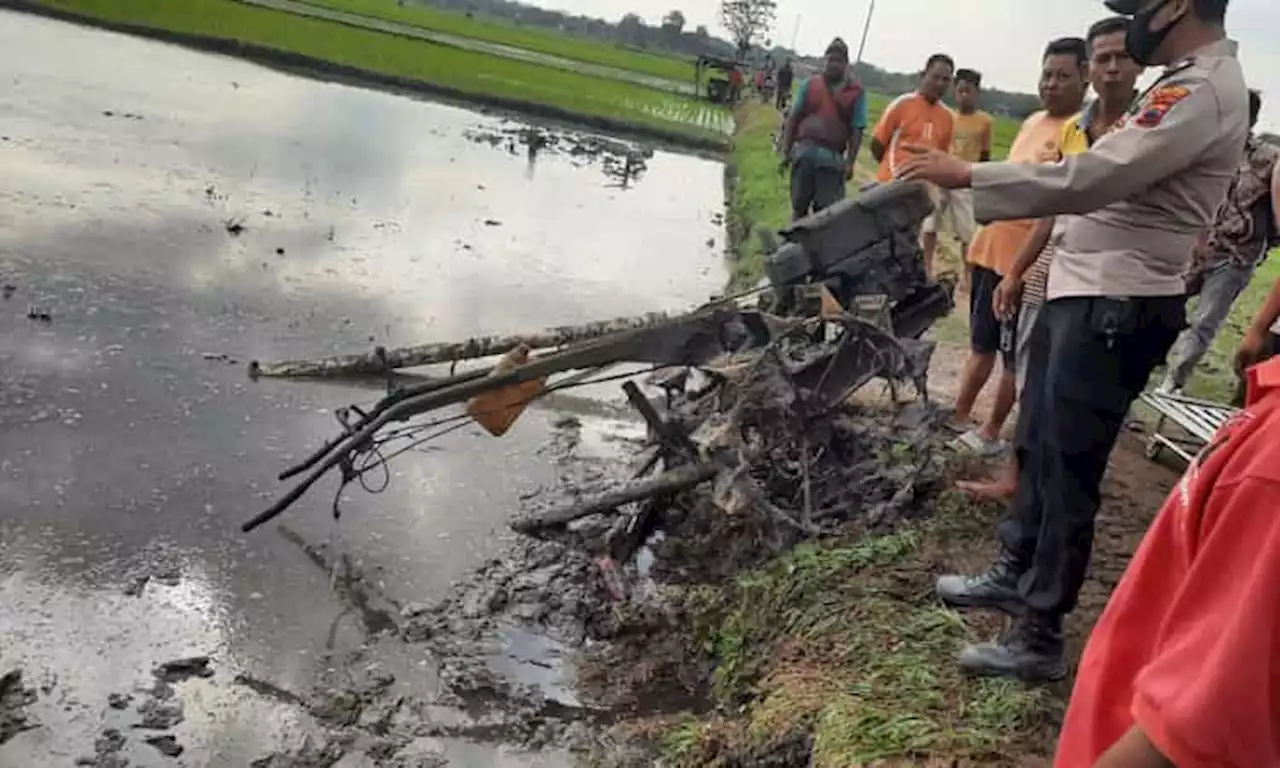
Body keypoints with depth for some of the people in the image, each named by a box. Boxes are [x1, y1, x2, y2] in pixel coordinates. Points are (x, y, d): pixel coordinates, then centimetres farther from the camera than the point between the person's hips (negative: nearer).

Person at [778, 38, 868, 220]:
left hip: (832, 158, -2)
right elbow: (793, 118, 8)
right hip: (803, 152, 2)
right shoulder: (810, 84, 10)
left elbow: (857, 130, 0)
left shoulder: (856, 92, 4)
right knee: (799, 205, 11)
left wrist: (850, 162, -8)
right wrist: (786, 150, 0)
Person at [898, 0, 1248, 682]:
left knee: (1068, 471, -4)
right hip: (1082, 291, 10)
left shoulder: (1204, 91, -17)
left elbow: (1093, 177, -27)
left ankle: (1039, 639, 7)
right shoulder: (1184, 84, 16)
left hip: (1116, 307, -10)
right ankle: (1015, 574, 35)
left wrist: (968, 176, -24)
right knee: (1037, 446, 18)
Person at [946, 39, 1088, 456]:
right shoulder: (1033, 121, 14)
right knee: (982, 343, 19)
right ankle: (960, 415, 30)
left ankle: (992, 432, 15)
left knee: (1014, 355, 4)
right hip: (991, 249, 9)